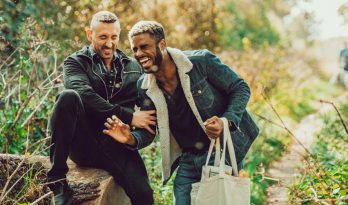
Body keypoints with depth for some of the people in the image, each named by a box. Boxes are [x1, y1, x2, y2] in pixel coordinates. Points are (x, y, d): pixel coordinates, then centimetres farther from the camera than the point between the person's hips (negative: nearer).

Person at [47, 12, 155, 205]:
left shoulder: (133, 67, 17)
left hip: (117, 144, 2)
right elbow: (84, 93, -15)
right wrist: (127, 117, -21)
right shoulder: (75, 62, 5)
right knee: (68, 97, -30)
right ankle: (57, 180, -20)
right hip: (83, 143, -2)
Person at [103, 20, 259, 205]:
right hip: (189, 160, 4)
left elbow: (241, 88, -10)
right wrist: (131, 139, -21)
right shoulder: (144, 87, -4)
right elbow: (148, 130, 2)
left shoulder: (202, 62, -18)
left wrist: (226, 121, -26)